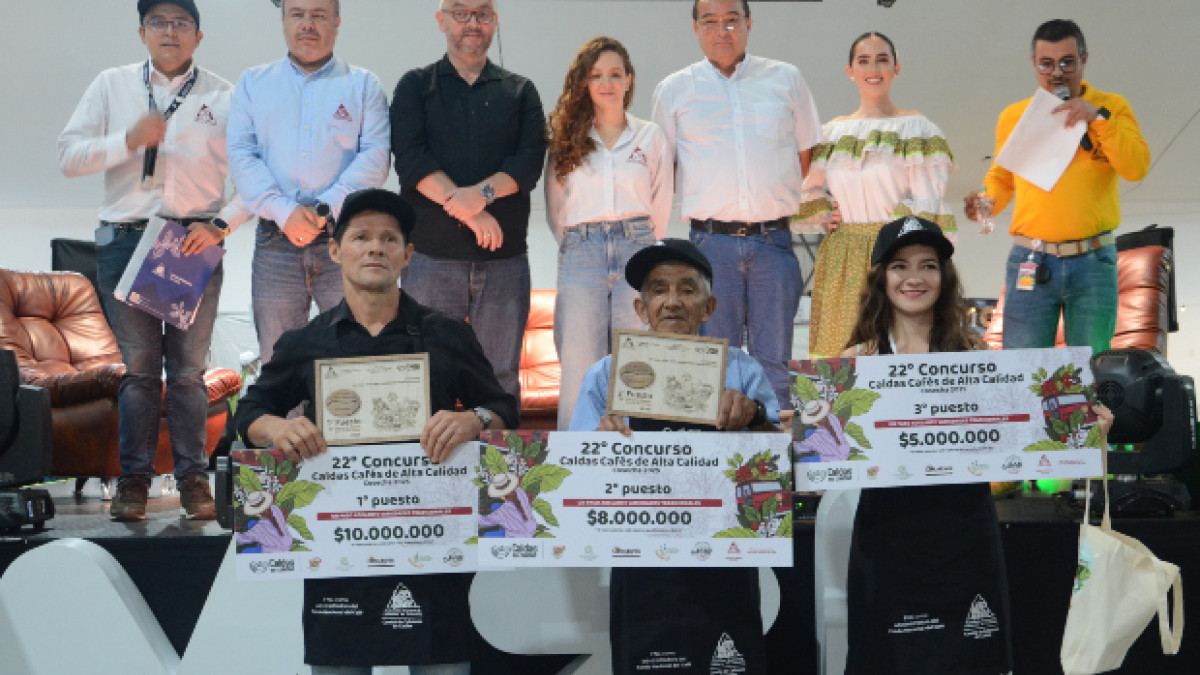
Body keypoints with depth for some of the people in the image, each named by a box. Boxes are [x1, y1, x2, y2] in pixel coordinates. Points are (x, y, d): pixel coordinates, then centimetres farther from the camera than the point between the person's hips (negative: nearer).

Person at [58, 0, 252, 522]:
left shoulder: (222, 97, 6)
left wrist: (221, 224, -11)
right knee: (138, 366, 3)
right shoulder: (112, 86, 11)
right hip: (125, 239, 1)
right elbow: (69, 156, 5)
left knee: (189, 367, 2)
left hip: (196, 243, -1)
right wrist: (128, 140, -9)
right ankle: (134, 478, 12)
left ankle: (193, 478, 10)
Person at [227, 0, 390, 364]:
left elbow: (375, 157, -2)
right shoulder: (253, 82, 15)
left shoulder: (364, 84, 10)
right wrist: (283, 211, -11)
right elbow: (240, 155, 4)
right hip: (275, 242, 2)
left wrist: (325, 209, -14)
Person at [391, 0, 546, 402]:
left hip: (505, 258, 1)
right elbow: (410, 158, -5)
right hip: (432, 255, -1)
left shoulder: (520, 91, 15)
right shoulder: (415, 86, 10)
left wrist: (483, 192, -18)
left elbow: (531, 159, 0)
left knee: (501, 378, 4)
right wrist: (470, 212, -15)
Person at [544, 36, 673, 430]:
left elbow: (661, 206, 15)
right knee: (580, 370, -5)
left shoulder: (651, 137, 13)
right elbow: (555, 209, 16)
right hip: (581, 253, 0)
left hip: (637, 249, 0)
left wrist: (644, 248, 12)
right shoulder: (566, 138, 13)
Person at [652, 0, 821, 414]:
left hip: (773, 241, 1)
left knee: (774, 364, 1)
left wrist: (775, 194, 9)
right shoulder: (674, 90, 10)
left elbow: (807, 154, 19)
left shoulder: (786, 79, 12)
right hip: (711, 241, 0)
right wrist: (705, 194, 5)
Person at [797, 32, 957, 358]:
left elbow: (927, 203, -3)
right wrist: (825, 218, 8)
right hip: (842, 261, 3)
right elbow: (810, 190, 24)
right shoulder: (833, 131, 13)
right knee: (839, 346, 0)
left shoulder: (918, 128, 4)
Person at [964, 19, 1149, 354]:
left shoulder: (1112, 106, 6)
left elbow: (1137, 168, -7)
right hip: (1030, 263, 1)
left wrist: (1098, 117, -13)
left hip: (1093, 263, 0)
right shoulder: (1013, 116, 9)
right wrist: (987, 202, 0)